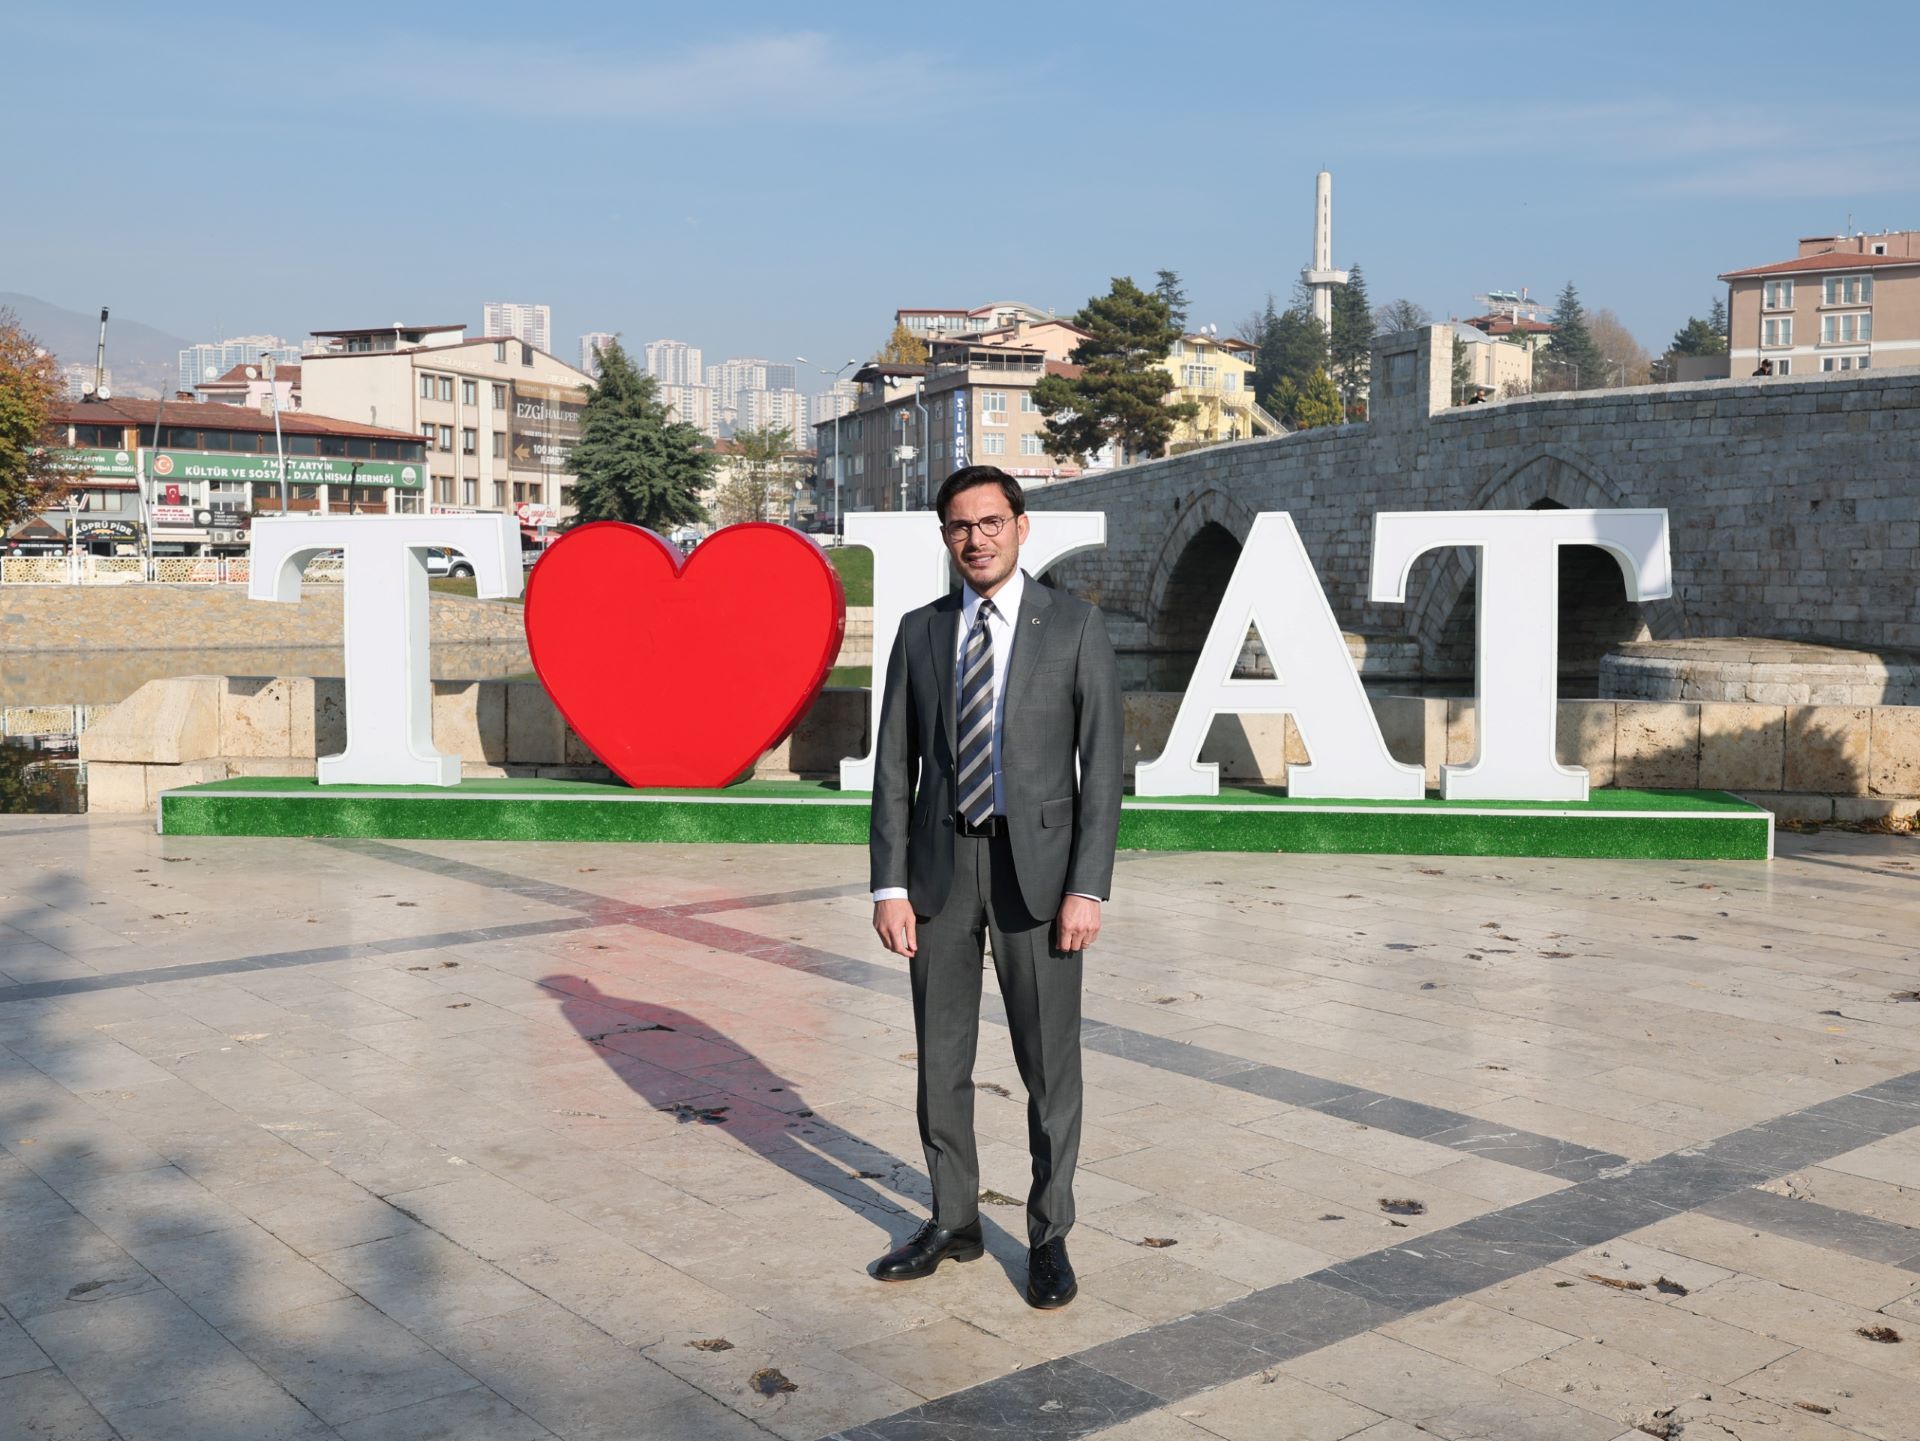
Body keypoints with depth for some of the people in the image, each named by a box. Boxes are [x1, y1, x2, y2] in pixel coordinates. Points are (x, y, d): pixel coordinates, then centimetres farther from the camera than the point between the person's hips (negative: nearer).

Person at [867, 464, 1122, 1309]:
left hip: (1037, 864, -3)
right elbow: (894, 766, 4)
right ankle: (953, 1222, 27)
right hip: (939, 865, 3)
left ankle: (1049, 1238, 21)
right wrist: (888, 886, -3)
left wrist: (1089, 888, -13)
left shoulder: (1075, 626, -4)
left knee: (1049, 1063, 4)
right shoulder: (920, 632, 5)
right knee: (940, 1057, 10)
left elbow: (1102, 764, -6)